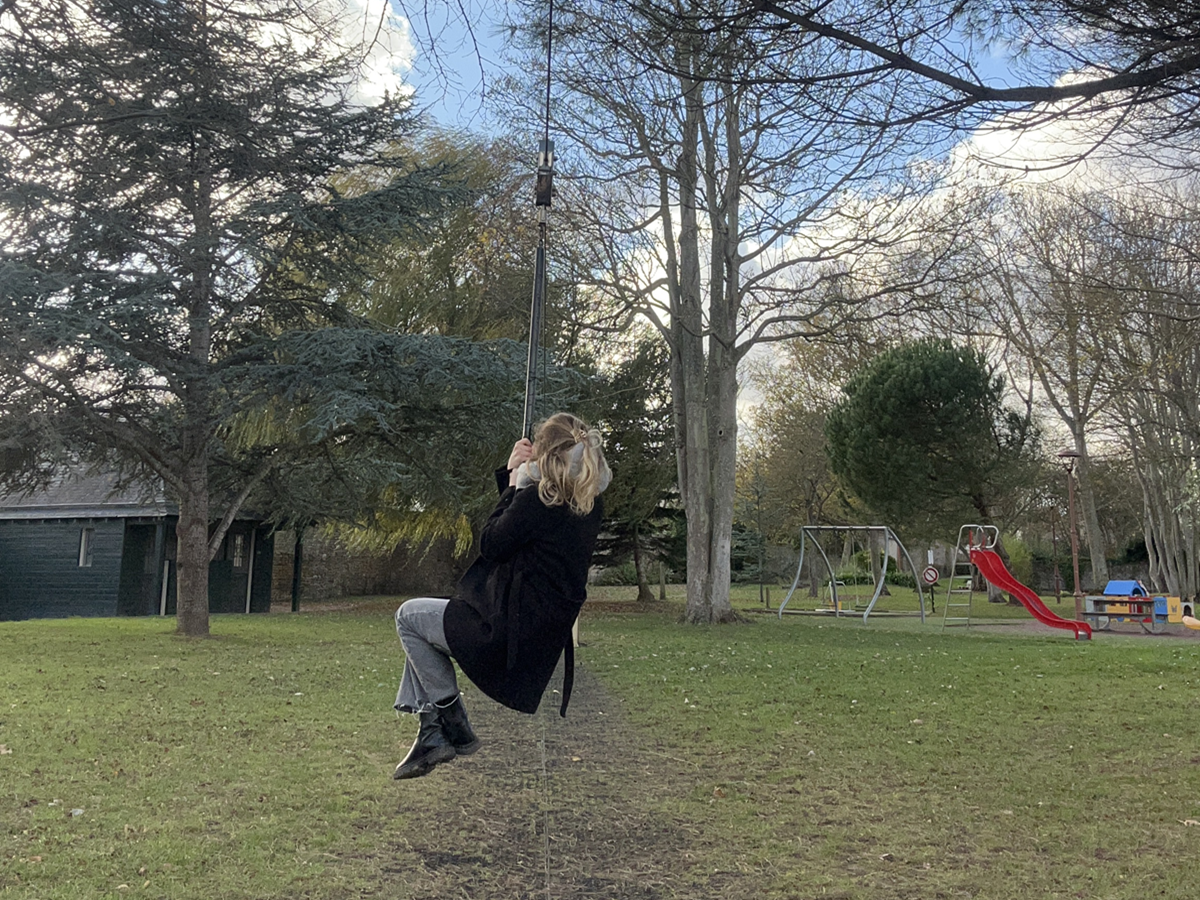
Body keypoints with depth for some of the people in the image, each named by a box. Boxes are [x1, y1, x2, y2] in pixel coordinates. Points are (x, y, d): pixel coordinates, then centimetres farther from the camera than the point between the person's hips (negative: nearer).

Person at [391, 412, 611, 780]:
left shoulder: (537, 499, -23)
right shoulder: (591, 507, 3)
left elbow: (490, 545, -11)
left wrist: (514, 483, -4)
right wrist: (512, 474, 6)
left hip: (513, 634, -9)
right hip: (549, 636, 9)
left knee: (409, 616, 12)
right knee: (422, 620, 23)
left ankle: (455, 728, 15)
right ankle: (431, 733, 20)